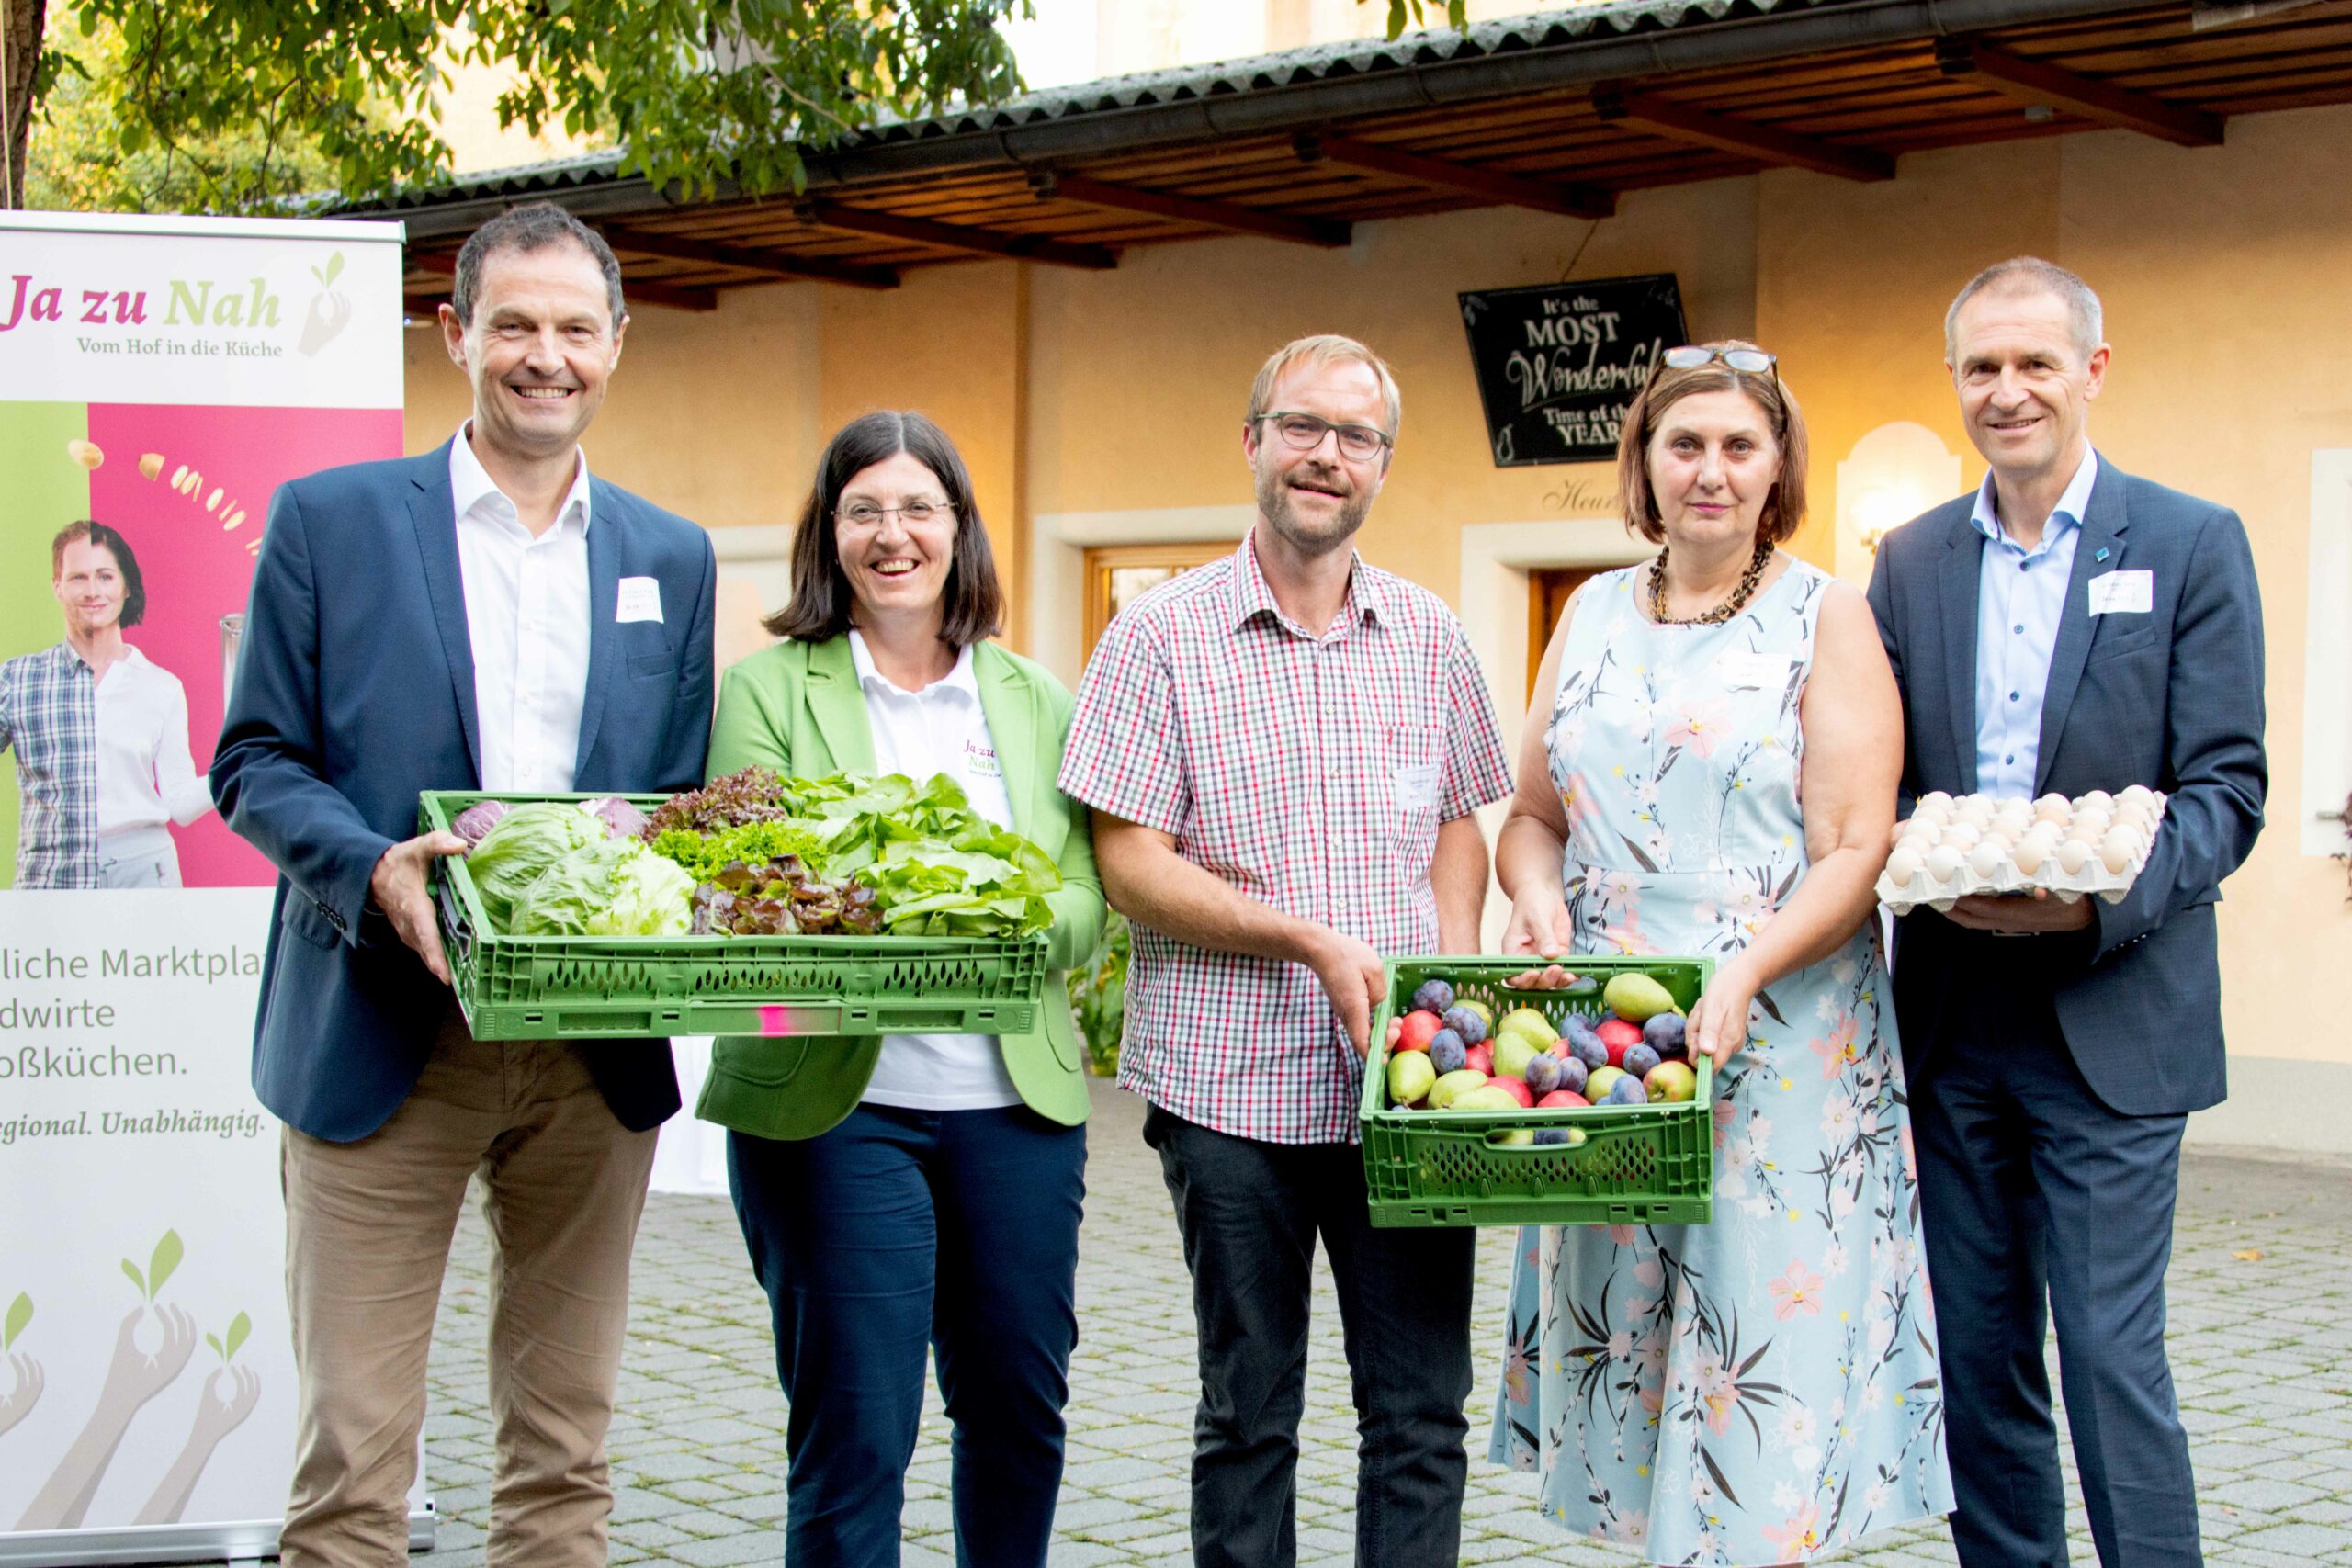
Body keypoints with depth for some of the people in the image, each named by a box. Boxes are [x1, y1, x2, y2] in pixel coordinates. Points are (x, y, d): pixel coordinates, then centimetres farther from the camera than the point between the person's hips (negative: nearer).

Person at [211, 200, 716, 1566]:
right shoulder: (330, 521, 3)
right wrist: (374, 869, -18)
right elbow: (255, 761, 0)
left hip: (597, 1054, 3)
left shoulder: (673, 559, 12)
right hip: (383, 1042, -3)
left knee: (565, 1451, 11)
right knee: (352, 1454, -1)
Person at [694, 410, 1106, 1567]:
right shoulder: (766, 689, 4)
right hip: (831, 1100, -3)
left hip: (1017, 1097, 4)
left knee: (1020, 1406, 12)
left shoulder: (1035, 700, 13)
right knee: (851, 1435, -2)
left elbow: (1087, 902, 7)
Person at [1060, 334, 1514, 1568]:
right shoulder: (1162, 637, -2)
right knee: (1246, 1414, 9)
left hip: (1404, 1086, 3)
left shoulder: (1430, 637, 10)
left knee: (1423, 1410, 4)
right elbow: (1132, 867, -6)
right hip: (1232, 1084, -3)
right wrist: (1308, 940, -17)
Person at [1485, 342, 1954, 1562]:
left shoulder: (1825, 617, 0)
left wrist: (1743, 973, -21)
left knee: (1759, 1359, -4)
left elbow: (1857, 852, -7)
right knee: (1618, 1348, 6)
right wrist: (1539, 899, -6)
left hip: (1778, 1049, -4)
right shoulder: (1594, 615, 13)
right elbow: (1531, 816, 16)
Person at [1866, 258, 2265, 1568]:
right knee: (1979, 1356, 11)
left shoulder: (2192, 543, -1)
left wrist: (2098, 902, -22)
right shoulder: (1912, 561, 10)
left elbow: (2227, 789, -6)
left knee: (2113, 1358, -5)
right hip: (1953, 1019, 4)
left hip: (2111, 1023, -4)